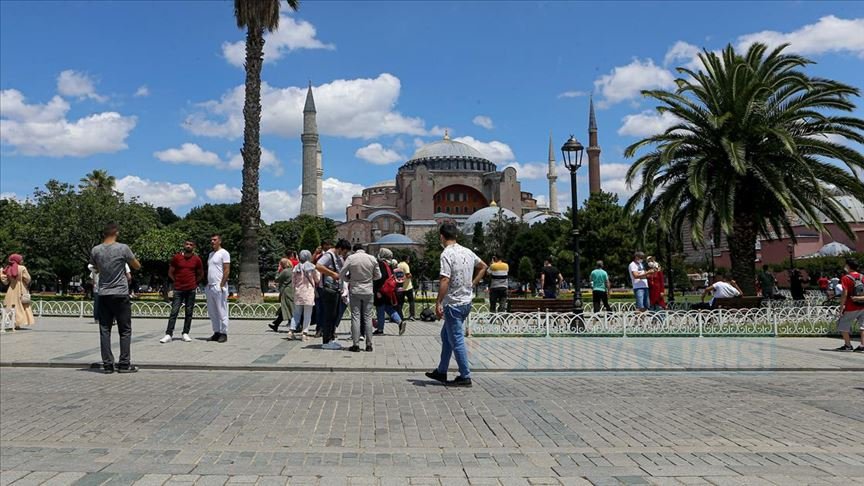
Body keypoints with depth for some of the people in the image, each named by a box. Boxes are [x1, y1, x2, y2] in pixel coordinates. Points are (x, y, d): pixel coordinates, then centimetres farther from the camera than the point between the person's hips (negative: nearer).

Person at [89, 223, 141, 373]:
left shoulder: (95, 250, 2)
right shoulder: (123, 248, -9)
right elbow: (137, 266, 3)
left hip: (103, 295, 3)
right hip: (121, 294, -3)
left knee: (104, 330, 7)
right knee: (125, 330, 4)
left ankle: (107, 364, 6)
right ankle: (124, 364, 4)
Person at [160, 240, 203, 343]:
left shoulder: (197, 259, 3)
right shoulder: (177, 258, 1)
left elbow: (201, 274, 16)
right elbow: (170, 272, 10)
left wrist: (194, 283, 10)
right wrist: (177, 281, 7)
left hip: (191, 289, 1)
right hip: (178, 289, -1)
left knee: (189, 312, 4)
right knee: (174, 312, -5)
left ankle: (185, 333, 11)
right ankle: (169, 334, -6)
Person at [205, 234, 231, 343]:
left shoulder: (224, 253, -5)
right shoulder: (211, 254, 20)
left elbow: (227, 271, -11)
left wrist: (221, 285, -17)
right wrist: (207, 284, 14)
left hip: (219, 286, -8)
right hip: (210, 287, 8)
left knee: (222, 312, -6)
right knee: (212, 312, 9)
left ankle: (224, 333, -2)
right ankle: (217, 332, 15)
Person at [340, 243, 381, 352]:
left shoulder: (350, 258, -6)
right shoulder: (372, 258, 0)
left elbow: (341, 274, -4)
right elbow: (378, 275, 6)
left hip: (355, 291, -1)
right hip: (368, 291, 2)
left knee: (355, 317, 1)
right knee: (368, 317, 7)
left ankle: (356, 344, -1)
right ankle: (369, 344, 8)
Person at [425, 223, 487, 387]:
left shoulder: (447, 254, -17)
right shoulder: (467, 252, 8)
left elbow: (445, 281, -24)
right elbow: (483, 267, 22)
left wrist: (438, 303, -20)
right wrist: (472, 284, 19)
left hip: (454, 303, -9)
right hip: (467, 301, 9)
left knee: (456, 340, 0)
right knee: (446, 335, 19)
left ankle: (465, 377, 6)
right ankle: (441, 372, 28)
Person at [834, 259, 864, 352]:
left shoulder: (846, 278, -11)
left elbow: (845, 294, -16)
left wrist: (841, 307, -12)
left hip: (851, 308, -5)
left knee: (843, 325, 9)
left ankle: (848, 345, 11)